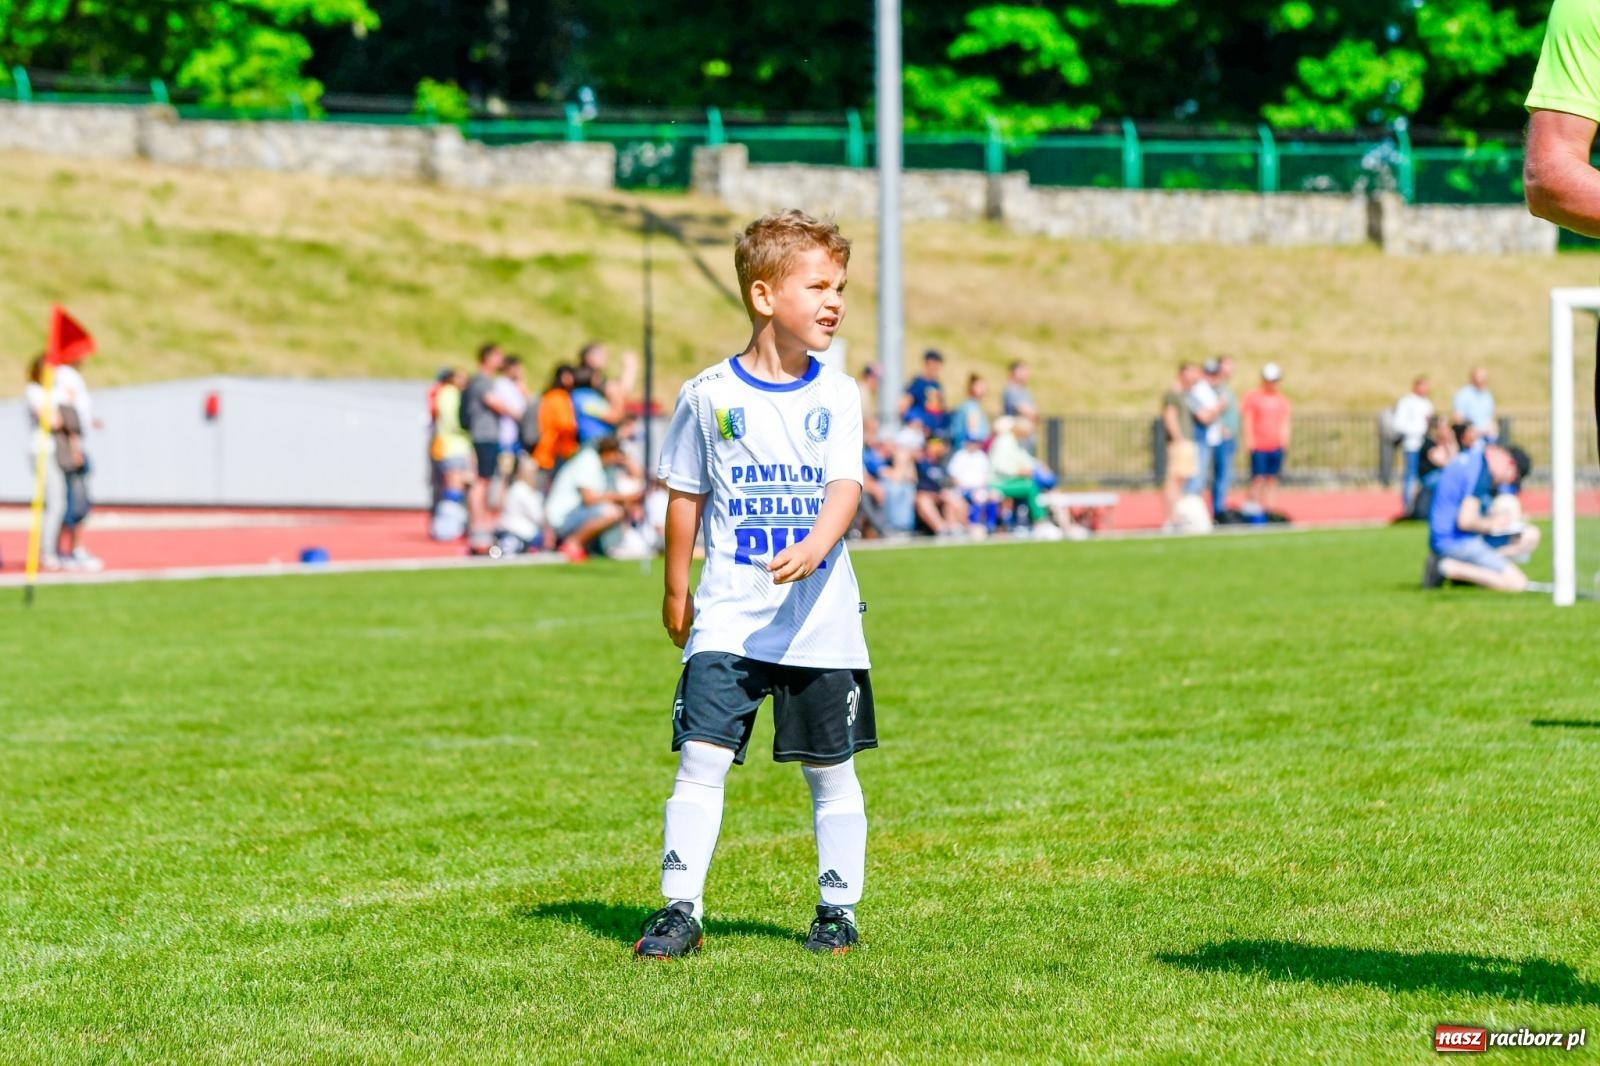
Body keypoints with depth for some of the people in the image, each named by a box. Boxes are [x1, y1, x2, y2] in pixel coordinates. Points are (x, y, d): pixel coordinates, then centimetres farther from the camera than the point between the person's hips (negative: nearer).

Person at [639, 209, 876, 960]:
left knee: (831, 768, 8)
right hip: (728, 616, -1)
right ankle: (680, 908, -4)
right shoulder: (709, 396, 0)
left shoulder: (836, 397, 2)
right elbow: (685, 495, 10)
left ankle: (838, 909, 20)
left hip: (818, 615, 1)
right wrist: (676, 590, 13)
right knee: (701, 757, -9)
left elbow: (845, 486, -9)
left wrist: (817, 546, -29)